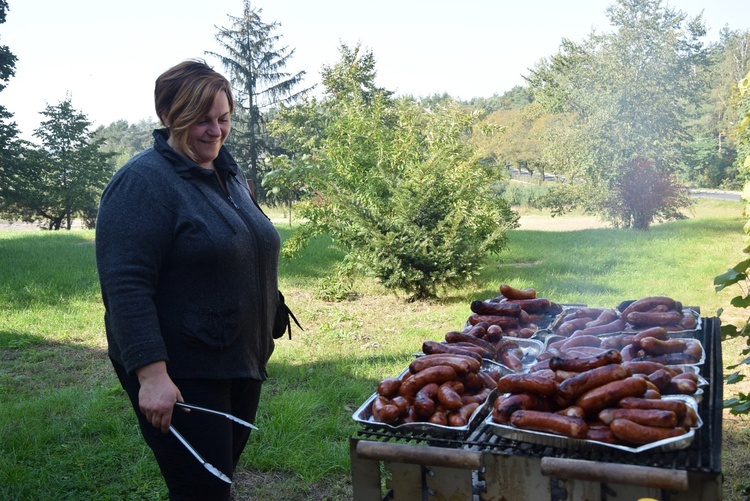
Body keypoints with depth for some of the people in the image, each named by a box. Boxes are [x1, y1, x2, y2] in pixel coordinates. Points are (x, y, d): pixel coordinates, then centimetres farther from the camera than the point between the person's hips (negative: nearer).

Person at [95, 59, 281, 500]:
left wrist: (258, 347, 20)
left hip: (241, 365, 8)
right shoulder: (144, 182, -15)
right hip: (179, 378, -8)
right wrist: (152, 374, -27)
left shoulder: (230, 174, 10)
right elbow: (126, 286, -22)